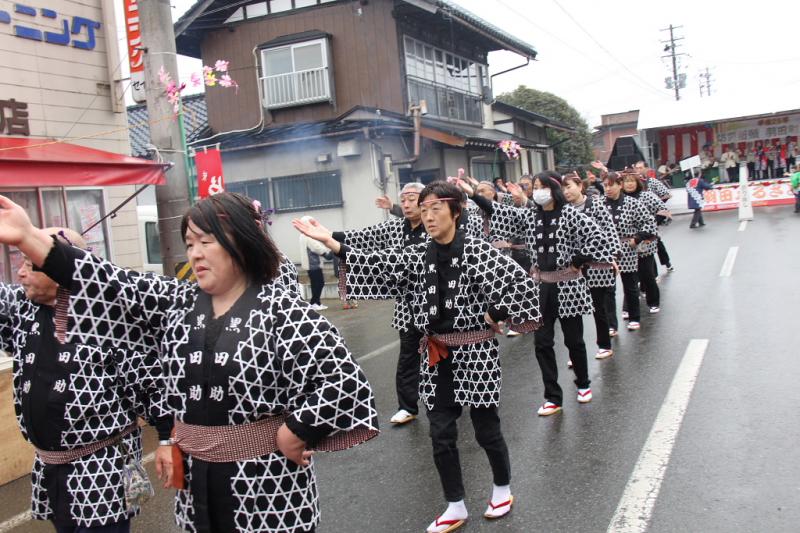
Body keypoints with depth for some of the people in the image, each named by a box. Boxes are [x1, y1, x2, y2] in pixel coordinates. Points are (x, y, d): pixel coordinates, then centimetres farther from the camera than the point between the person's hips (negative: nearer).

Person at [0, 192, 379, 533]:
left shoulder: (282, 310, -13)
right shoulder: (176, 303, 4)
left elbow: (343, 380, -18)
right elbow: (113, 287, -8)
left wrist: (294, 434, -15)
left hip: (268, 484, -5)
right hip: (195, 483, 5)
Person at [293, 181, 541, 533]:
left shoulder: (479, 251, -12)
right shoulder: (417, 256, 2)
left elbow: (522, 285, -16)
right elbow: (378, 265, -7)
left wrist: (494, 316, -13)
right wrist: (331, 243, -15)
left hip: (475, 353, -4)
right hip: (436, 356, 5)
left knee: (486, 428, 10)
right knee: (440, 433, 8)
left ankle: (502, 488, 36)